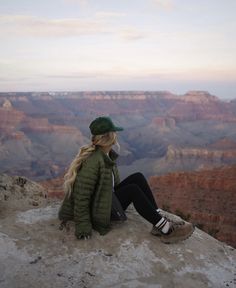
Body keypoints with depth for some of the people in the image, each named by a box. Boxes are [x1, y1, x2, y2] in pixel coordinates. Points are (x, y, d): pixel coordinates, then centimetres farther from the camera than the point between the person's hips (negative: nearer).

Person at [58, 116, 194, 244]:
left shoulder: (108, 154, 2)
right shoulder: (93, 160, -25)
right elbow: (82, 196, -24)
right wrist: (83, 228, -22)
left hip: (109, 199, 9)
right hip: (98, 210, -9)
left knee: (138, 177, -7)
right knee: (133, 190, -23)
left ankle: (160, 223, -10)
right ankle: (167, 230, -18)